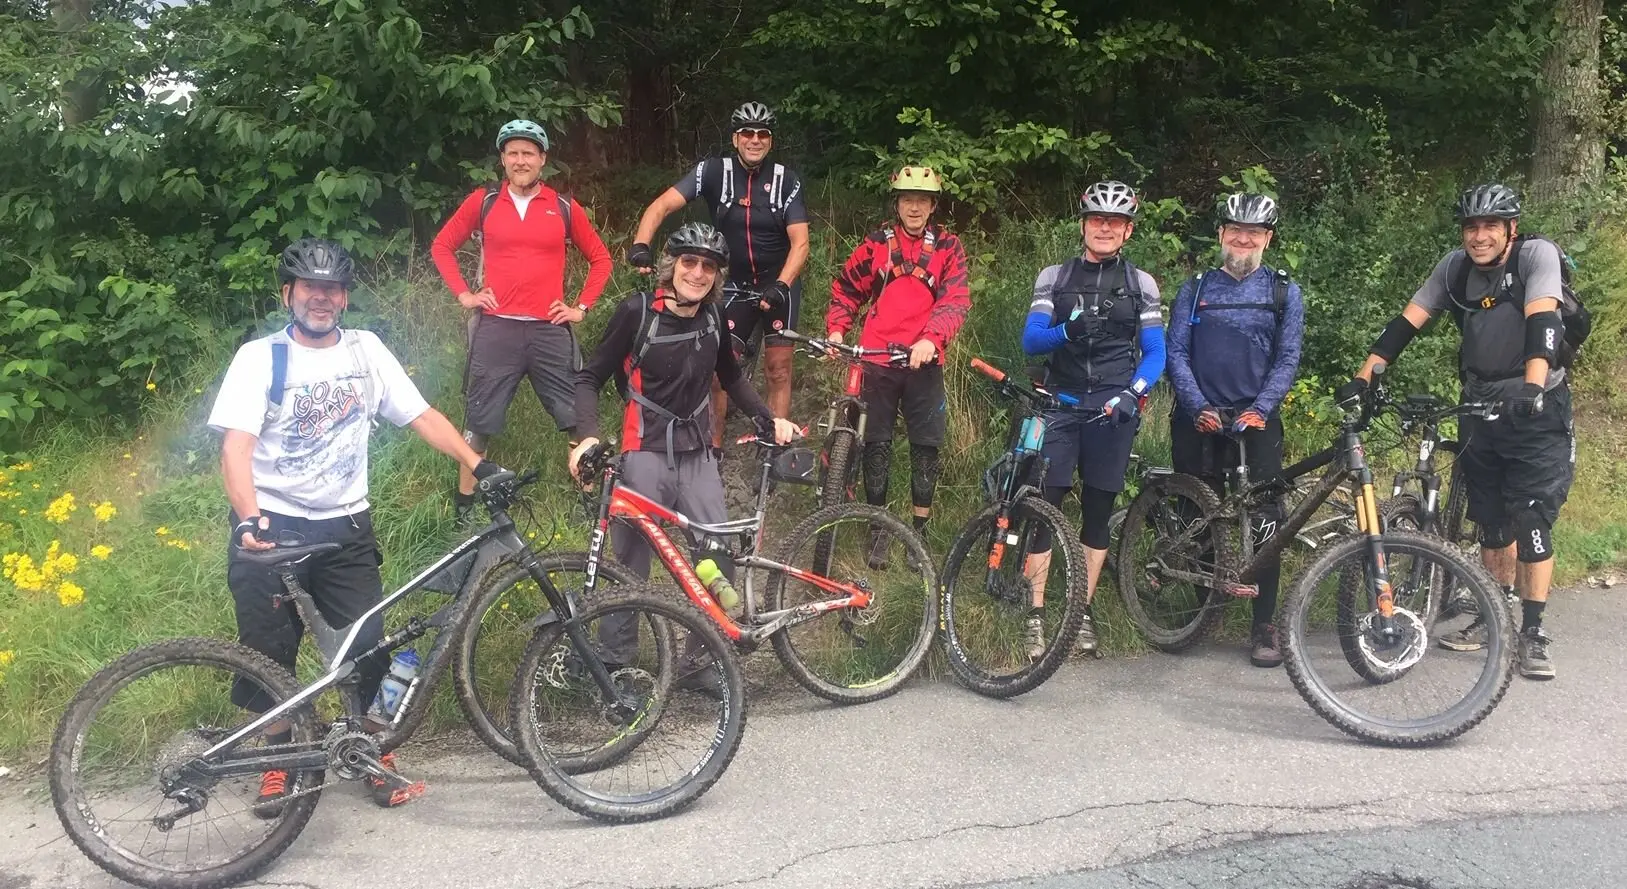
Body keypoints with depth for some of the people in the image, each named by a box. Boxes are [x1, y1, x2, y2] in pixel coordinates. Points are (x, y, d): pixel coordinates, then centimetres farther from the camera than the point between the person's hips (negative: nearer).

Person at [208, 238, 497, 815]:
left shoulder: (366, 350, 6)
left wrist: (479, 467, -10)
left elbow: (421, 417, 3)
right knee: (269, 657, 5)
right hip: (272, 528, -2)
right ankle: (278, 764, 24)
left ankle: (378, 760, 16)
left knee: (369, 648, -2)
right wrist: (249, 519, -29)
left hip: (345, 529, 2)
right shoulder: (260, 357, -4)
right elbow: (236, 447, -13)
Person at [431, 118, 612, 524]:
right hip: (496, 328, 0)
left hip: (550, 330, 0)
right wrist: (463, 294, 5)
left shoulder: (565, 207, 5)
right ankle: (464, 503, 21)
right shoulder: (483, 201, 5)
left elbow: (600, 257, 14)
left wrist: (582, 306, 6)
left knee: (580, 418, -1)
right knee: (479, 421, 7)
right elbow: (442, 246, 15)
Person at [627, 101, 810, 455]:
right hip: (735, 284, 1)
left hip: (778, 283, -1)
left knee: (778, 368, 0)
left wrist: (780, 286, -32)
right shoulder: (714, 171, -10)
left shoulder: (786, 180, -10)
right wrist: (640, 244, -36)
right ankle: (713, 447, 10)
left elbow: (800, 242, -16)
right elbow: (662, 205, -18)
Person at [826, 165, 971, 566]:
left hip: (924, 361, 0)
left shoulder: (947, 247, 3)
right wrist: (836, 329, -4)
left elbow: (956, 300, -8)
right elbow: (847, 290, 13)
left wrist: (930, 339, -25)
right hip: (877, 359, 1)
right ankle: (879, 527, 18)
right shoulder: (877, 243, 6)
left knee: (926, 445, 4)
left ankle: (920, 529, 18)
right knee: (876, 443, 5)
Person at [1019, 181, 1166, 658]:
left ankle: (1083, 611, 15)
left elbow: (1155, 353, 5)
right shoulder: (1054, 277, 7)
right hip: (1060, 404, 0)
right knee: (1043, 506, -8)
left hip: (1114, 409, 1)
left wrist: (1133, 393, -13)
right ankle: (1036, 614, -3)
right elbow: (1031, 340, -4)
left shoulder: (1140, 283, 7)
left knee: (1098, 511, 5)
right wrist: (1066, 331, -24)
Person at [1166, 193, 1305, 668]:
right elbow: (1176, 351, 2)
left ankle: (1264, 626, 0)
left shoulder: (1285, 292, 8)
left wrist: (1260, 408, -14)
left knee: (1263, 521, -7)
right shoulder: (1194, 289, 10)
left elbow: (1287, 358, 1)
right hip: (1198, 419, 1)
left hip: (1255, 420, -1)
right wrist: (1199, 407, -11)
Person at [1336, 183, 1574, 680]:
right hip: (1479, 410, 5)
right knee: (1490, 522, 11)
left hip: (1536, 411, -4)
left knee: (1532, 520, -8)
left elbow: (1542, 324, -27)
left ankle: (1533, 633, 0)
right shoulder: (1454, 268, -1)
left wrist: (1532, 387, -42)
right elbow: (1406, 323, -4)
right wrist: (1363, 377, -15)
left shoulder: (1537, 255, -14)